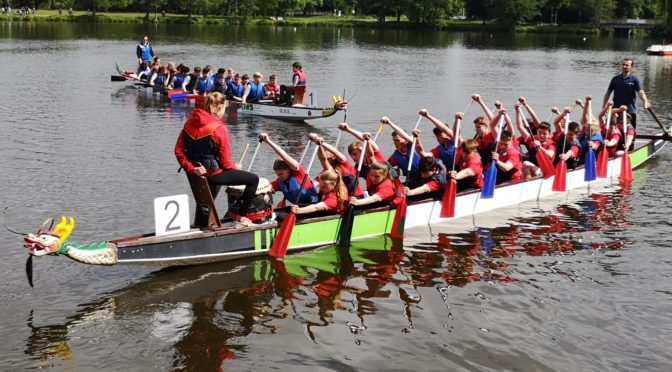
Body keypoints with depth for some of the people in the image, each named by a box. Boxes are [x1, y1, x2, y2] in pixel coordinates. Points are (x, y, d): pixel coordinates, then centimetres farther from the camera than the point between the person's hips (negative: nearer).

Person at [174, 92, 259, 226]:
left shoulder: (190, 122, 2)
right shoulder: (220, 128, -15)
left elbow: (179, 150, -3)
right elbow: (225, 162, -12)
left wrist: (191, 168, -3)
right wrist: (235, 167, 7)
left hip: (198, 173, 8)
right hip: (212, 173, -8)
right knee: (253, 179, 1)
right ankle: (242, 216, 7)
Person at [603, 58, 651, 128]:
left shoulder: (634, 79, -2)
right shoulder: (615, 79, 8)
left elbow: (640, 92, -14)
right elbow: (608, 92, 12)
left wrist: (645, 102, -32)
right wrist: (604, 106, 5)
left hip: (630, 111, -3)